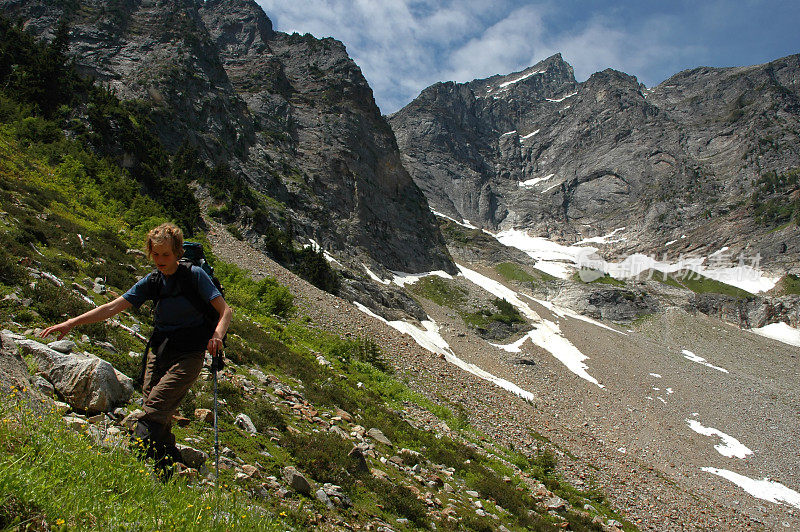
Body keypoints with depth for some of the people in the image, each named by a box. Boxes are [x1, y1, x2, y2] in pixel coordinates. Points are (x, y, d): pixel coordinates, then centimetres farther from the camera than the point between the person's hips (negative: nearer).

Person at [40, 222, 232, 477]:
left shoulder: (195, 275, -7)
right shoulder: (151, 281, 8)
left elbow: (225, 310, -12)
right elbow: (113, 307, 7)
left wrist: (217, 335, -31)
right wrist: (72, 322, 1)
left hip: (188, 356, -6)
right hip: (158, 351, 6)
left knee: (154, 411, -17)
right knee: (157, 418, 1)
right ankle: (167, 472, 14)